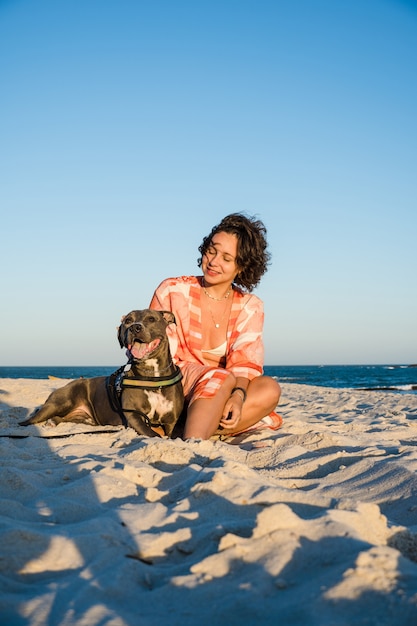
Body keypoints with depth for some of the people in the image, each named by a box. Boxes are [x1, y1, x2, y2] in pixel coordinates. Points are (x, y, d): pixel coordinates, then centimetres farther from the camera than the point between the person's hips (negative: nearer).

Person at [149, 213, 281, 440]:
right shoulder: (172, 291, -1)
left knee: (269, 389, -26)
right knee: (222, 378, -32)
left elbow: (245, 363, -6)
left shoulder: (250, 307, 6)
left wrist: (238, 396, -28)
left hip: (224, 396, 4)